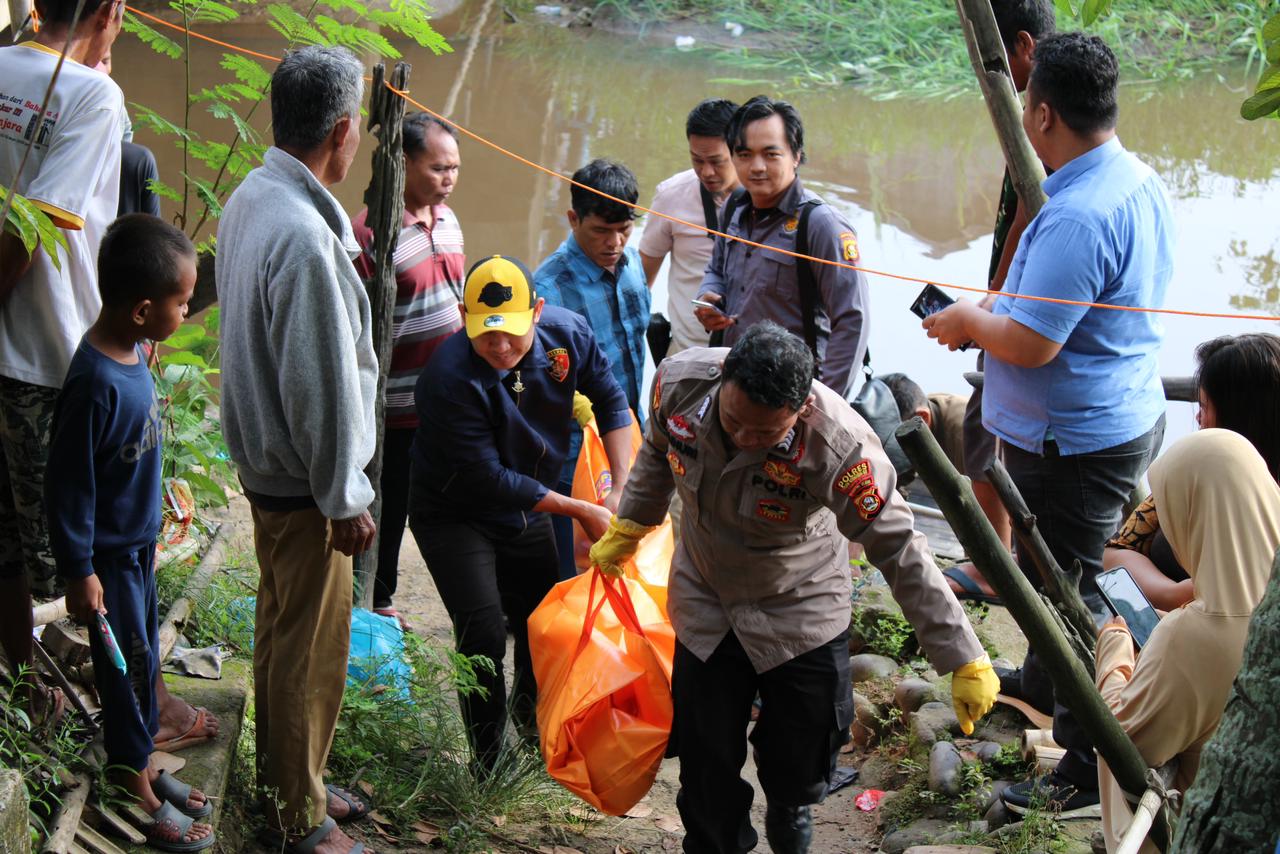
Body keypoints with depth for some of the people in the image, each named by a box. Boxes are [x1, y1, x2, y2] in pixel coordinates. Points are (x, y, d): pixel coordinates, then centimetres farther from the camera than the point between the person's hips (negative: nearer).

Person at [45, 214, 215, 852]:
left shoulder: (133, 351, -4)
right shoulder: (95, 382, -31)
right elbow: (68, 485, -24)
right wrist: (79, 571, -18)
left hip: (139, 542, 8)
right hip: (109, 556, -8)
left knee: (143, 660, 20)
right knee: (127, 667, 7)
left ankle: (138, 763, 37)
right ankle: (137, 792, 22)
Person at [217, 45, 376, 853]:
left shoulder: (249, 198, 1)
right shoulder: (306, 240, -30)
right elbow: (320, 385, -25)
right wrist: (345, 498, -16)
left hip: (264, 457, 10)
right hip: (304, 480, -10)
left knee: (282, 628, 22)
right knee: (312, 648, 5)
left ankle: (286, 780, 38)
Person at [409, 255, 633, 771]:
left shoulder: (566, 332, -18)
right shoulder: (450, 378, -35)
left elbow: (611, 402, 0)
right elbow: (488, 480, -29)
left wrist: (622, 487, -10)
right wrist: (580, 511, -23)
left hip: (527, 509, 6)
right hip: (455, 514, -6)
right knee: (484, 635, -16)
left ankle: (530, 719, 45)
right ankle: (490, 767, 1)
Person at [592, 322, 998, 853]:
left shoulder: (837, 444, -35)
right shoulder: (678, 381, -24)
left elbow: (898, 551, -27)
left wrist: (965, 661, -24)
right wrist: (627, 529, 16)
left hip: (800, 615, -2)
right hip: (704, 606, 2)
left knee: (800, 766, 11)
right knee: (706, 769, 8)